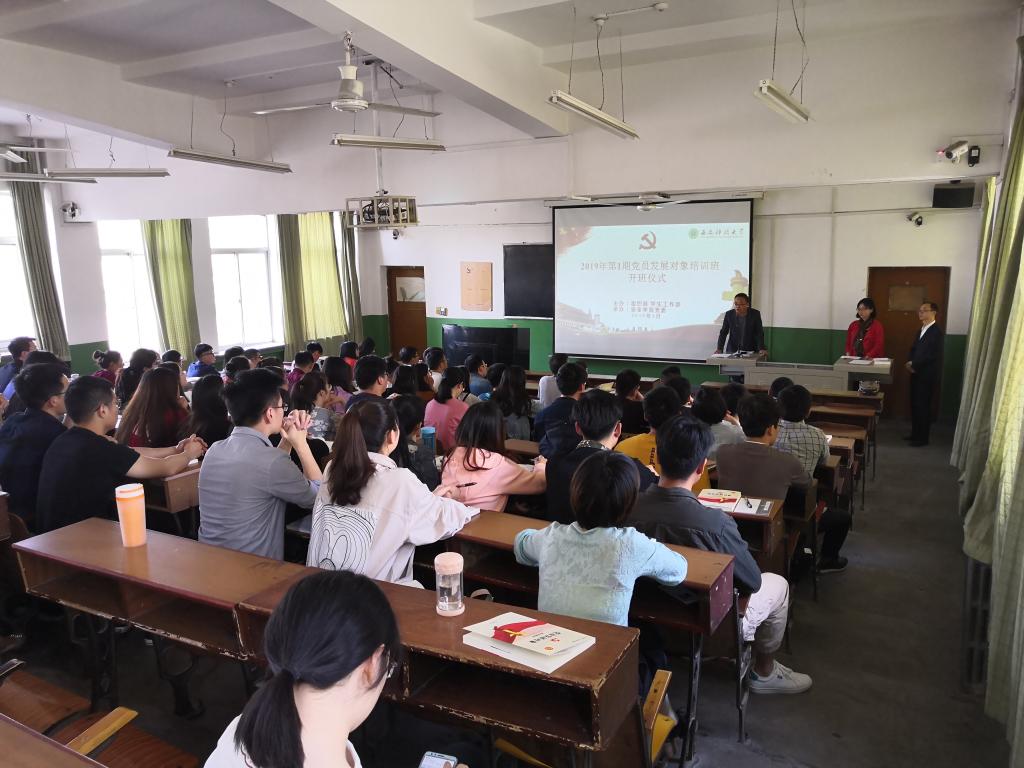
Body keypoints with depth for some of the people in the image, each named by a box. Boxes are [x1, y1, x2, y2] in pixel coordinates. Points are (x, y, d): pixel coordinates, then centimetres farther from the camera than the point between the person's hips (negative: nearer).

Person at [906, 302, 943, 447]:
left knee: (923, 406, -2)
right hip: (917, 374, 8)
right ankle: (915, 433, 24)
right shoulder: (921, 330, 15)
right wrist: (911, 362, -2)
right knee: (914, 404, 13)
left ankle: (922, 438, 7)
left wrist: (914, 365, -14)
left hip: (927, 375, -8)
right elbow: (913, 349, 17)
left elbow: (932, 355, -20)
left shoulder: (936, 331, -14)